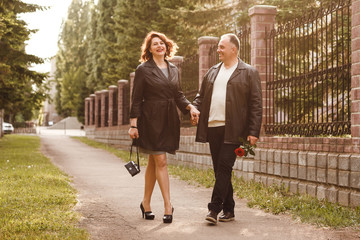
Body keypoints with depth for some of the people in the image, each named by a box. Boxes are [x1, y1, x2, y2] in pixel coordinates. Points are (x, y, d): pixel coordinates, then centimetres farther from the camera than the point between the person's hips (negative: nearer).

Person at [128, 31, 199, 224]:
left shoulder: (173, 70, 13)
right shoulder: (143, 70, -3)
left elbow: (178, 95, 17)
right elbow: (136, 99, -4)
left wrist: (190, 107, -2)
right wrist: (133, 124, -9)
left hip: (169, 120, 5)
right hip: (151, 120, -5)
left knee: (154, 162, 11)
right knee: (160, 161, -8)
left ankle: (146, 202, 21)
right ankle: (168, 206, -6)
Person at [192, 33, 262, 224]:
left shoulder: (249, 73, 1)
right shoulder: (212, 72, 18)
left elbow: (256, 105, -3)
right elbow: (201, 95, 23)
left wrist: (253, 132, -10)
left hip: (232, 130, -6)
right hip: (212, 128, 6)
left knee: (224, 167, -10)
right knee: (219, 170, 8)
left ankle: (214, 208, -7)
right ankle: (228, 210, 17)